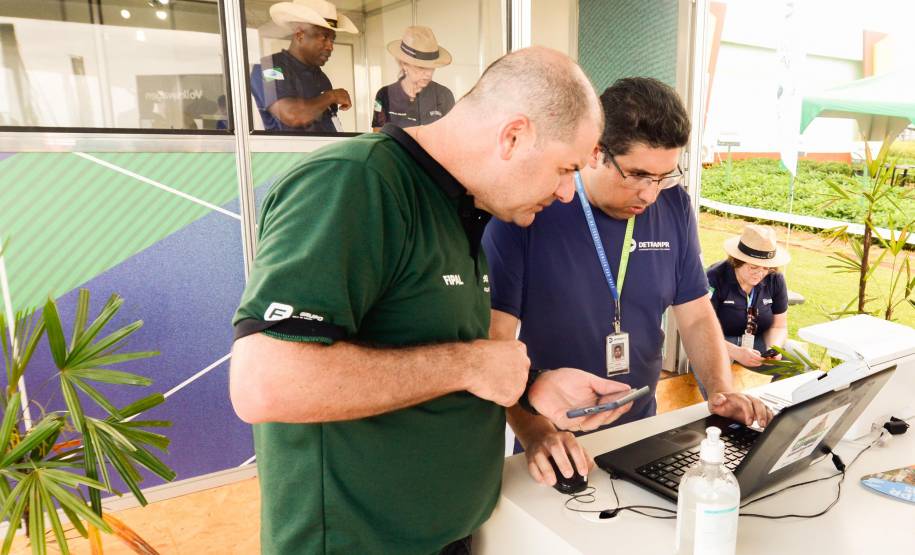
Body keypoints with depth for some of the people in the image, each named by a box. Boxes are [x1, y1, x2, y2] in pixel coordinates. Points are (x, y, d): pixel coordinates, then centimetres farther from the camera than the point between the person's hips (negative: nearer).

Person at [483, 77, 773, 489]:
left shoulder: (674, 207, 1)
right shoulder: (526, 209, -16)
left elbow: (696, 316, 8)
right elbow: (494, 339, -18)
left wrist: (722, 391, -6)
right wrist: (534, 431, -28)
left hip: (641, 431, 4)